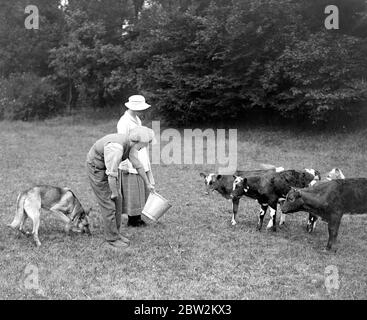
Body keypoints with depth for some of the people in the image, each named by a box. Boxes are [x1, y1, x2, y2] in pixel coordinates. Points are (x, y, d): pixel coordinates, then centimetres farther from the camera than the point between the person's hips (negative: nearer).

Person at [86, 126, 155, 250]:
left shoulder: (131, 144, -7)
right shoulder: (117, 147, -36)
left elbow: (137, 165, 9)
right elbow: (112, 174, -30)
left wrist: (147, 183, 20)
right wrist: (114, 192, -14)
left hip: (108, 167, 9)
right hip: (96, 169, -9)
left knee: (117, 202, 9)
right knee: (108, 204, -6)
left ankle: (115, 234, 20)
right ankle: (112, 238, 6)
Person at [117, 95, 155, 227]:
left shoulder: (136, 119, 13)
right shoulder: (124, 122, -16)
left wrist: (145, 161, 22)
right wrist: (124, 164, -17)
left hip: (141, 161, 9)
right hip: (130, 161, -9)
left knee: (141, 189, 11)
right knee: (132, 190, -1)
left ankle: (137, 217, 19)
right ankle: (132, 219, 9)